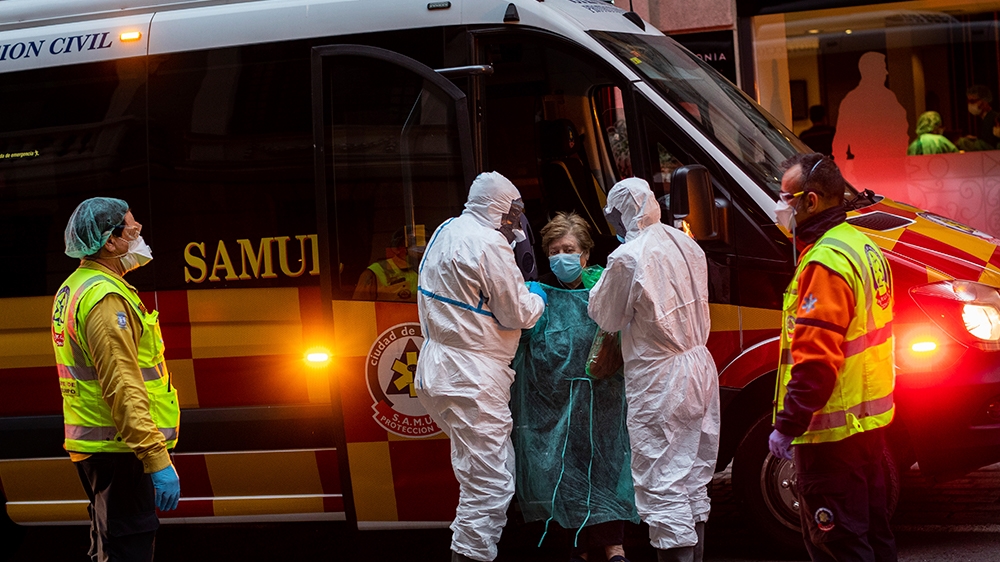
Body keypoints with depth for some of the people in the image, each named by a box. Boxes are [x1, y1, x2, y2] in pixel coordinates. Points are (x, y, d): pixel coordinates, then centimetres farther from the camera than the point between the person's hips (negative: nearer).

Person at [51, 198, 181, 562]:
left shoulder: (72, 290, 16)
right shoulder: (105, 297, -18)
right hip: (119, 450, -11)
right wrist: (157, 459, -27)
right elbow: (123, 388, -25)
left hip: (93, 447, 11)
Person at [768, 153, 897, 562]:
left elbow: (815, 363, -25)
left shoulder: (825, 263, -21)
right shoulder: (862, 246, 11)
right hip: (870, 419, 10)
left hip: (832, 434, -10)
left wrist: (786, 426, -20)